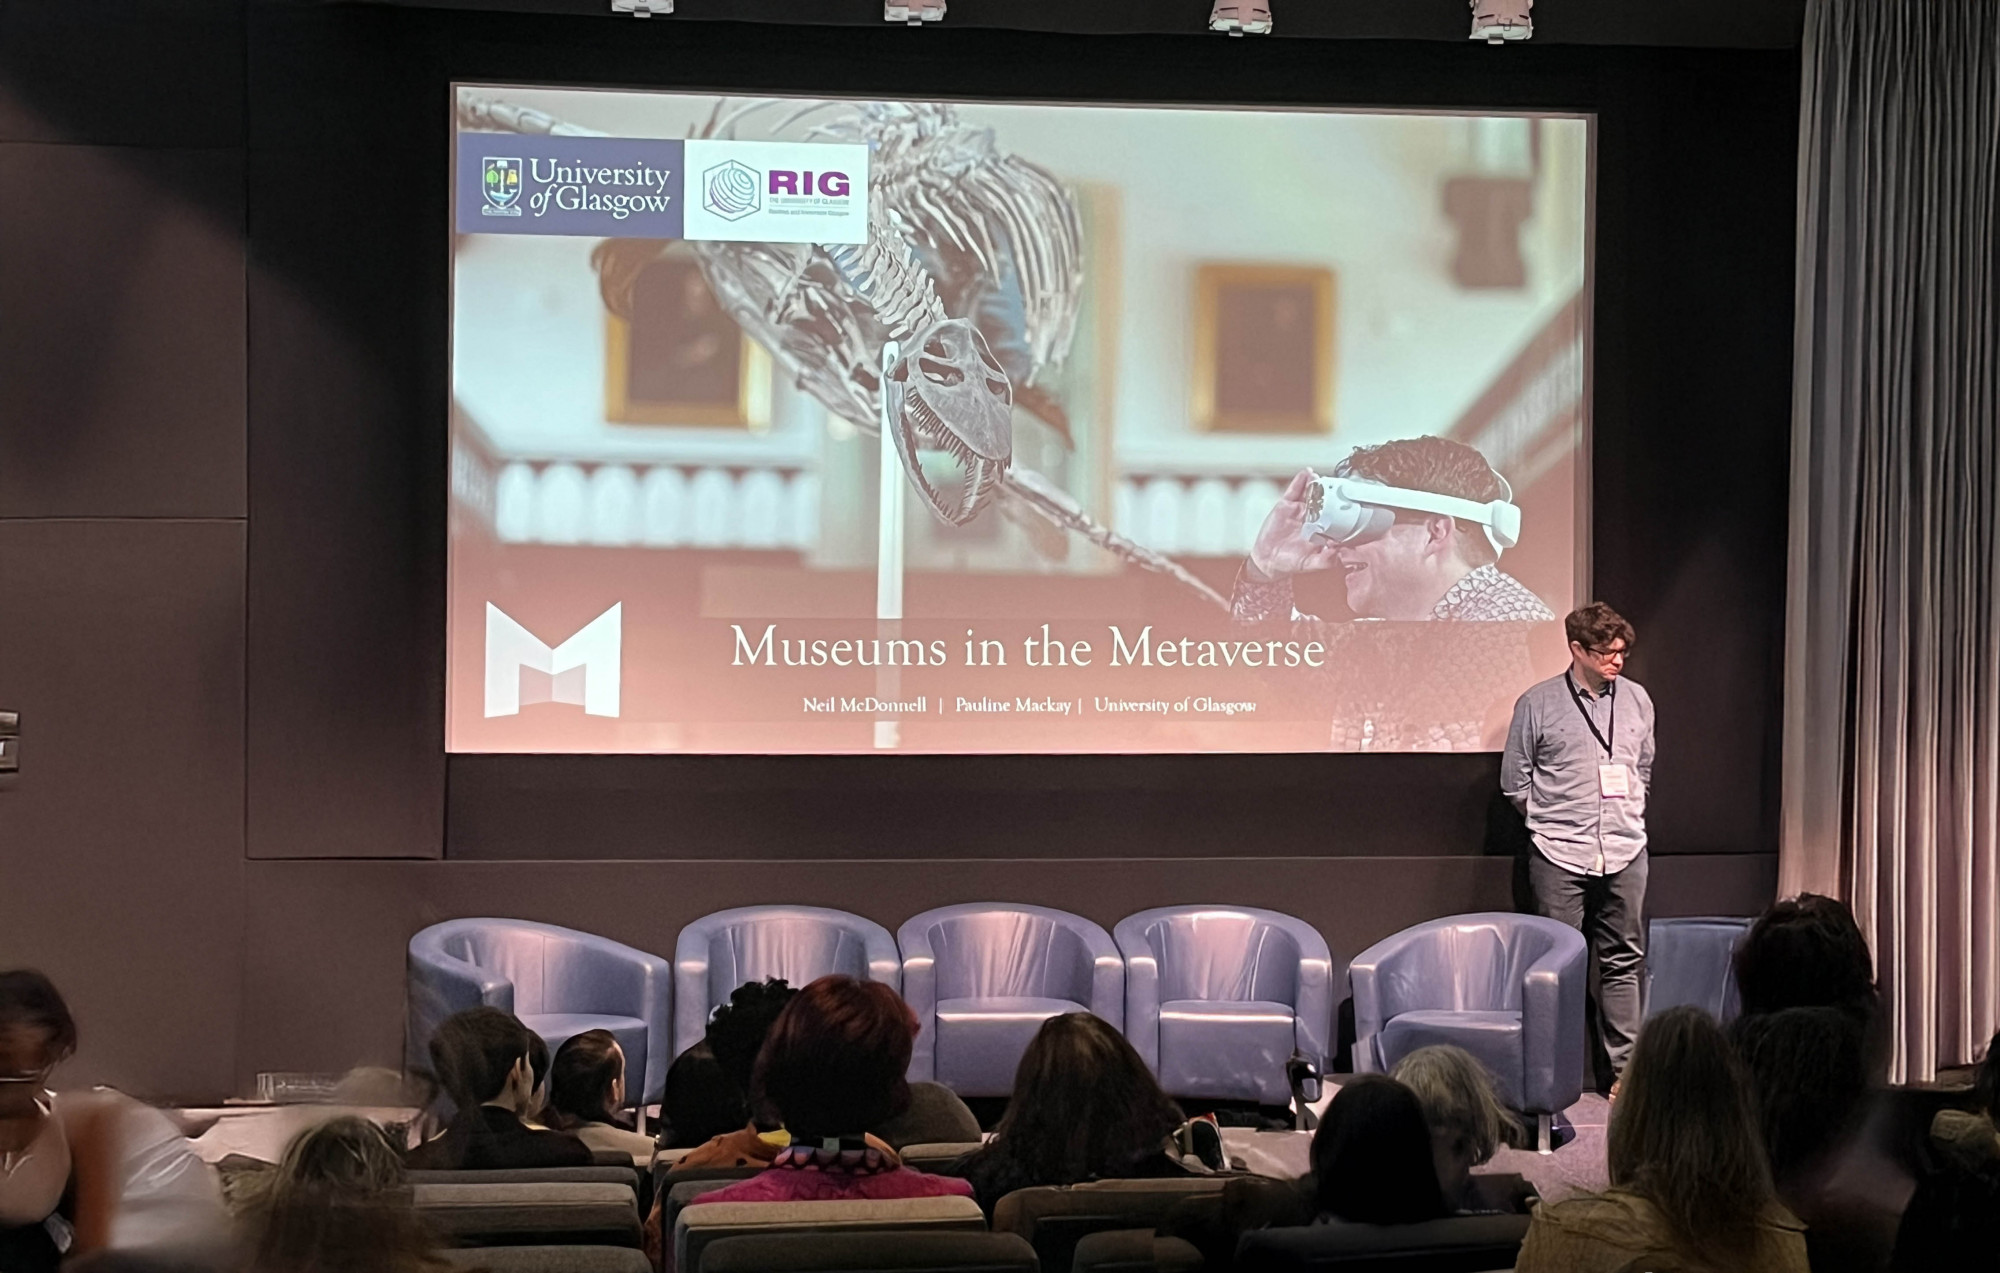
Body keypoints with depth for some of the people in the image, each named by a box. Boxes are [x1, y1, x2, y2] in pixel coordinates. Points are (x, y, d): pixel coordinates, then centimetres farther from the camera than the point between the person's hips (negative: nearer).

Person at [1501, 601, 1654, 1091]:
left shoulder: (1636, 699, 9)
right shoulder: (1538, 703, -3)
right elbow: (1515, 780, 5)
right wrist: (1552, 819, 7)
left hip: (1625, 853, 3)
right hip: (1559, 856, -3)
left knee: (1623, 961, 6)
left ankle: (1626, 1068, 11)